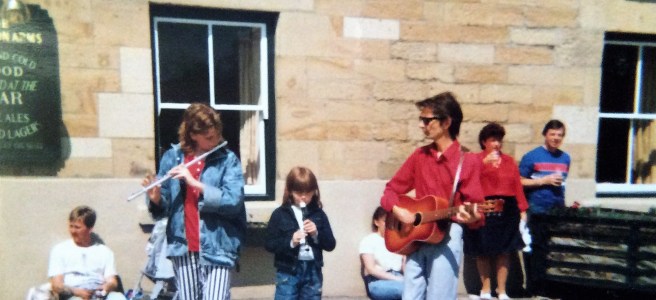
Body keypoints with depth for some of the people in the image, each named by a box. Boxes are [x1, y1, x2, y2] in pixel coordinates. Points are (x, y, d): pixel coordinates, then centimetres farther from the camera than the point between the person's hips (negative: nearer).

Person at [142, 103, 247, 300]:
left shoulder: (228, 159, -3)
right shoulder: (172, 157, 4)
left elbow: (233, 201, -16)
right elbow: (163, 208, 6)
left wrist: (195, 183, -22)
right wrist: (155, 198, -16)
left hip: (217, 246, -2)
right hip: (183, 246, 3)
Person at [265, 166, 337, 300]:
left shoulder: (318, 214, 6)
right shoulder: (280, 214, -2)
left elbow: (330, 245, 5)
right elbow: (269, 244, -5)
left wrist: (317, 234, -13)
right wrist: (290, 242, -20)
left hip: (312, 271, 3)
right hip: (288, 271, -3)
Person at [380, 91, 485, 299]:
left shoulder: (467, 161, -7)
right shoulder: (419, 156, 8)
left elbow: (476, 211, -9)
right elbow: (391, 190, 13)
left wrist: (471, 217, -31)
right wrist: (397, 209, -7)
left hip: (447, 237, -4)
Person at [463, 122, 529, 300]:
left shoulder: (509, 161, 12)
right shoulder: (476, 159, 4)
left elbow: (517, 186, 8)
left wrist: (522, 210, 3)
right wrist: (484, 162, -21)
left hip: (506, 211, 2)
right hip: (483, 210, -2)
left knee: (504, 250, 5)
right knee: (483, 251, 4)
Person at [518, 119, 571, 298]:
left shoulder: (565, 158, 11)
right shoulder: (532, 156, -5)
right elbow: (519, 182, -7)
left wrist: (564, 203, 14)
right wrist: (544, 181, -12)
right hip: (537, 211, -5)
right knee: (536, 249, 2)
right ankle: (534, 288, 11)